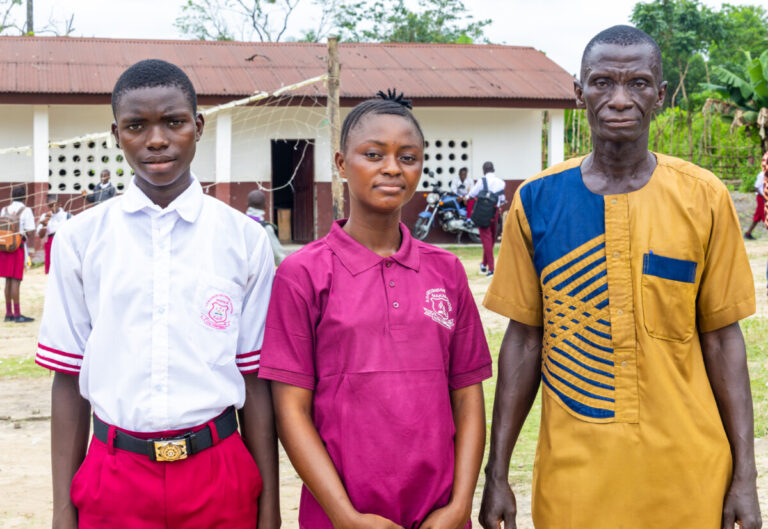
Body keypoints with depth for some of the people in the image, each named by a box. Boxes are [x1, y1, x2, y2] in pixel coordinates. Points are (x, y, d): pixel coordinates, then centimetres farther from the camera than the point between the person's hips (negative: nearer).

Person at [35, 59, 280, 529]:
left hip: (218, 477, 0)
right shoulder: (80, 239, 1)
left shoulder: (244, 239, 0)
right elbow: (69, 382, 3)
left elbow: (255, 380, 1)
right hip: (113, 479, 0)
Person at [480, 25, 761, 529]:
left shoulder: (704, 197, -2)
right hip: (573, 474, 0)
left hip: (688, 473, 0)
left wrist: (745, 475, -2)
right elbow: (524, 338, 2)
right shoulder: (536, 200, -2)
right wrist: (497, 473, 1)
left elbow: (721, 338, 1)